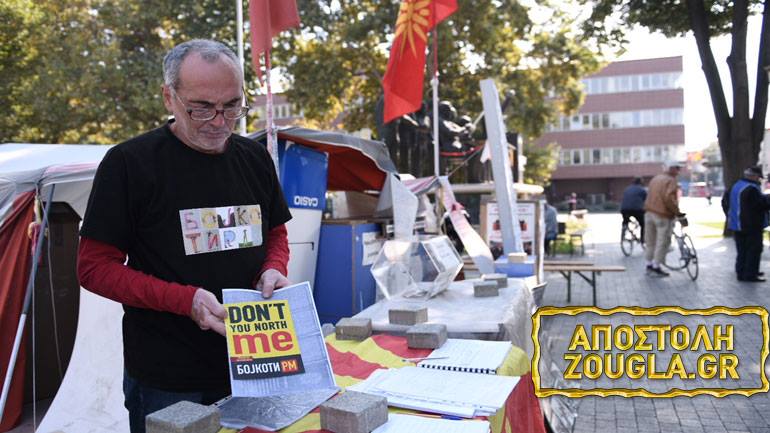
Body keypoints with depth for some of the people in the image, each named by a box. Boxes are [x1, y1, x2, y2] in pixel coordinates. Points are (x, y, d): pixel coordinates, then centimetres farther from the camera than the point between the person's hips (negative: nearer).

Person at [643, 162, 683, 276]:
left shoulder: (655, 178, 15)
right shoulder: (671, 181, -11)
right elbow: (669, 198, -23)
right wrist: (677, 212, -16)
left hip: (649, 213, 8)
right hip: (663, 216, -8)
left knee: (650, 241, 14)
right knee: (662, 242, 0)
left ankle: (649, 265, 20)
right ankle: (656, 267, 3)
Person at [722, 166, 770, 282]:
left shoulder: (735, 186, 11)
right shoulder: (752, 189, -19)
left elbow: (724, 202, 19)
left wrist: (730, 216, 24)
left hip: (736, 225, 9)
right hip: (752, 226, -9)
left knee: (741, 250, 15)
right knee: (754, 250, -1)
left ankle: (741, 272, 19)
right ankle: (750, 275, -1)